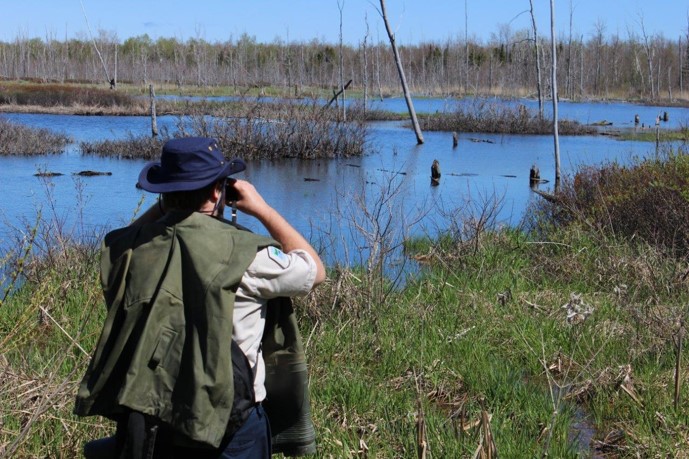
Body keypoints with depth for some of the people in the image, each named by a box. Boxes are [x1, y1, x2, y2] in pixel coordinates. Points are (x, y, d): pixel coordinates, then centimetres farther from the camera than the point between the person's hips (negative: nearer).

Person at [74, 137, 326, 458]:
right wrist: (262, 209, 4)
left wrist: (162, 208, 15)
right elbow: (315, 271, 0)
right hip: (225, 428, -4)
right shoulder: (240, 252, -17)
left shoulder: (132, 246, -4)